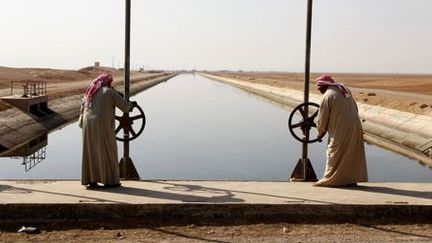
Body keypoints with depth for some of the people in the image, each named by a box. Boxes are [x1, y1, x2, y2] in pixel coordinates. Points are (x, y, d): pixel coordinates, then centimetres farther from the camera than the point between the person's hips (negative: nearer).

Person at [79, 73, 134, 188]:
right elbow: (125, 106, -1)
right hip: (103, 125, -6)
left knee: (91, 152, 11)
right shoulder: (110, 92, -1)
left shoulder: (90, 92, 17)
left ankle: (91, 180, 11)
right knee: (107, 151, 3)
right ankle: (109, 180, 6)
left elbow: (83, 109, 16)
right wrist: (131, 105, 20)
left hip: (89, 125, 6)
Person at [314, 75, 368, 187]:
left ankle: (330, 180, 5)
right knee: (352, 153, 13)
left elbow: (322, 117, -5)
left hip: (340, 130, -7)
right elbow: (355, 108, 16)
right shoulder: (345, 90, 11)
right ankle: (352, 179, 17)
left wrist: (320, 132, 9)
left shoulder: (327, 96, -11)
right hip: (354, 127, 7)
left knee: (335, 154, 1)